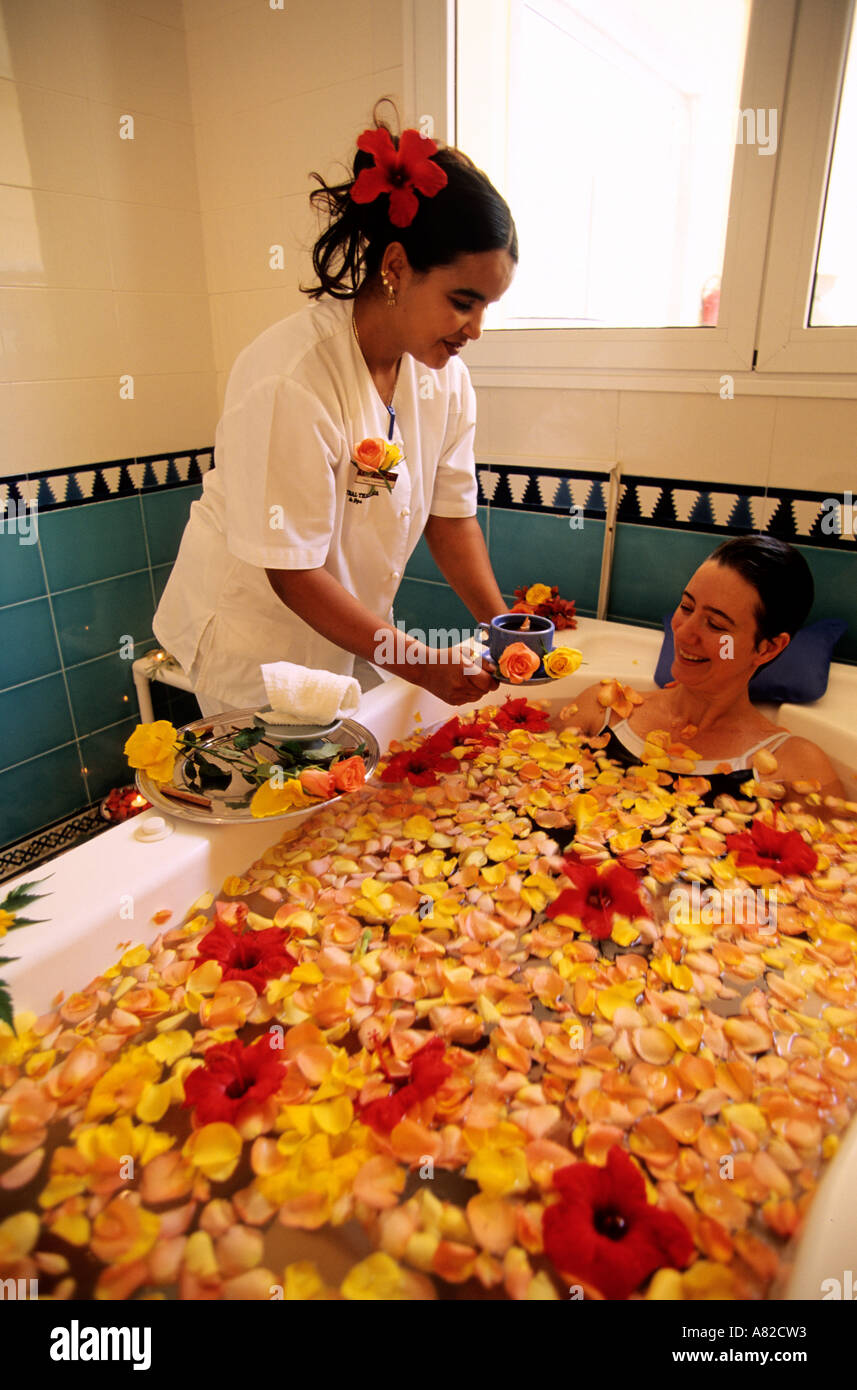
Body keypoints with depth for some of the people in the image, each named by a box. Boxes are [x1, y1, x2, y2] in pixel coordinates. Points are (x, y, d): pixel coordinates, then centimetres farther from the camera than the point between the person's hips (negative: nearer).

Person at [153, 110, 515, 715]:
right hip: (255, 635, -6)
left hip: (349, 631, 6)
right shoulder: (289, 381, -28)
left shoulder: (444, 372, -6)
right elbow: (292, 572, -26)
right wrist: (418, 664, -27)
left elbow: (451, 512, 0)